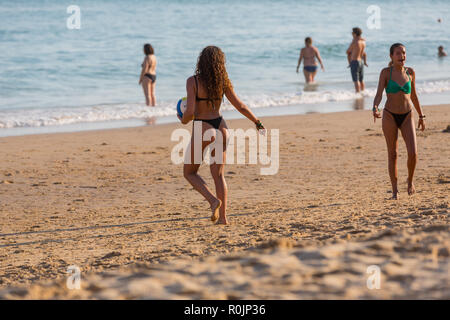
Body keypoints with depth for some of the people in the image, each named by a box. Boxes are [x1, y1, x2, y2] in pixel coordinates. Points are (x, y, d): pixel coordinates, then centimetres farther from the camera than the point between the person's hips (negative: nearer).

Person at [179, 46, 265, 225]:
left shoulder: (193, 81, -12)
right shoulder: (223, 82, 0)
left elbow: (190, 112, -18)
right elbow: (240, 106, 5)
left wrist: (183, 120, 4)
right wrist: (257, 122, 17)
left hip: (202, 129, -5)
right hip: (220, 127, 5)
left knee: (189, 172, 13)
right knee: (218, 174, 13)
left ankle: (213, 200, -8)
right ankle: (223, 216, 9)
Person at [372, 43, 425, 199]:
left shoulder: (410, 72, 4)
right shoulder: (386, 72, -6)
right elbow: (379, 94, -13)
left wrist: (421, 116, 18)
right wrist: (375, 108, -33)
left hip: (407, 116, 2)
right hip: (390, 116, -2)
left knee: (413, 153, -11)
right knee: (393, 154, 3)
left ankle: (410, 180, 16)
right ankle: (395, 190, 14)